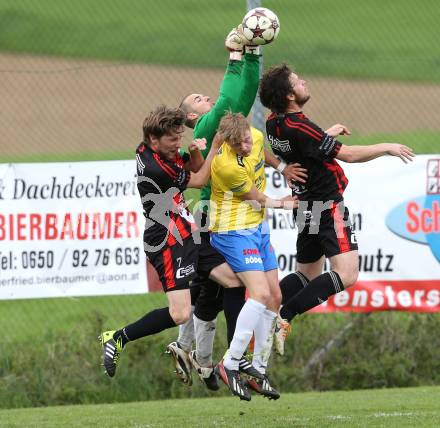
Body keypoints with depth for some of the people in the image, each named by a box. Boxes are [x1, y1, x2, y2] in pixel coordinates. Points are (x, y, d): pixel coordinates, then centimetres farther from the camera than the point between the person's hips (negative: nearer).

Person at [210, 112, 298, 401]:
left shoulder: (257, 137, -6)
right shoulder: (227, 165, -27)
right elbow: (257, 199, -11)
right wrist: (280, 204, 5)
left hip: (258, 228, 9)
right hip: (234, 232, -9)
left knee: (274, 298, 6)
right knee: (260, 293, -22)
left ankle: (259, 372, 13)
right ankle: (230, 364, -16)